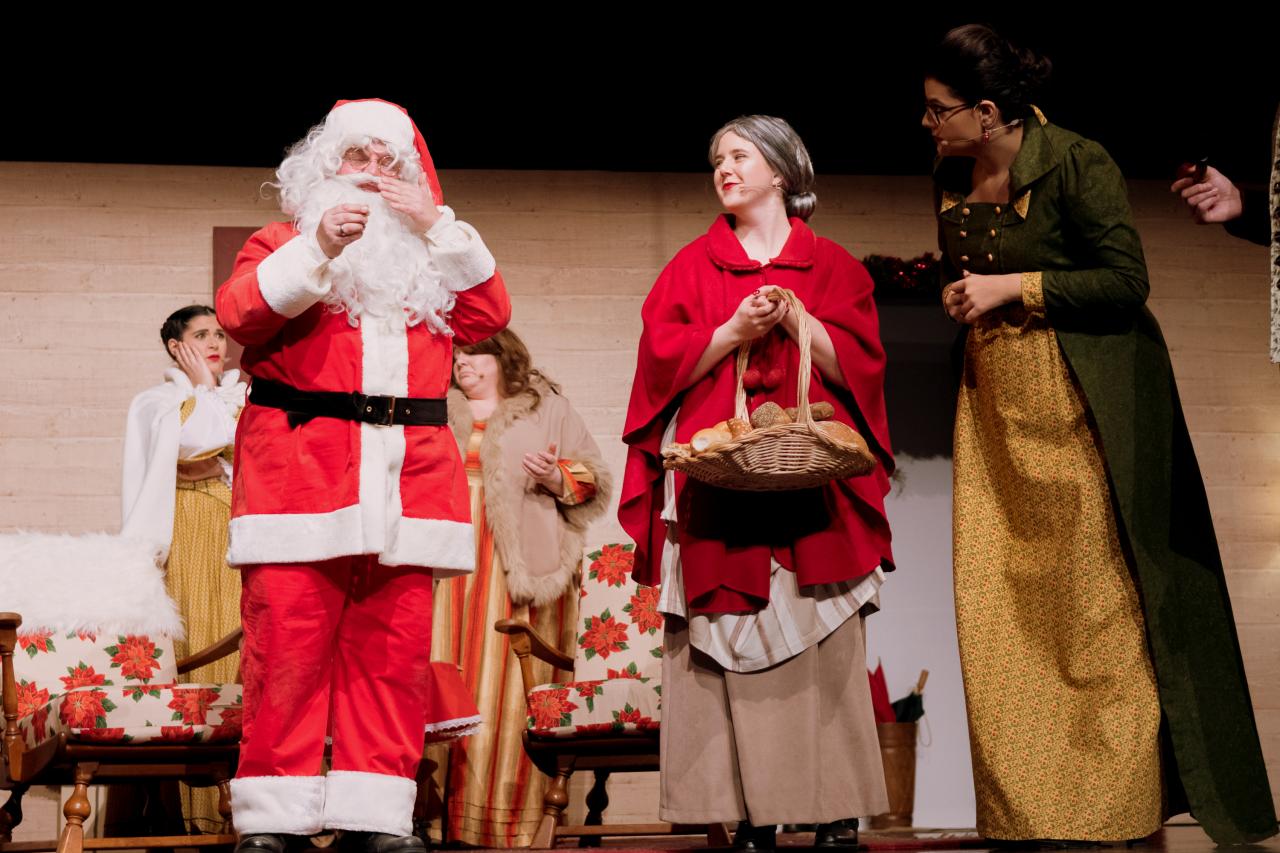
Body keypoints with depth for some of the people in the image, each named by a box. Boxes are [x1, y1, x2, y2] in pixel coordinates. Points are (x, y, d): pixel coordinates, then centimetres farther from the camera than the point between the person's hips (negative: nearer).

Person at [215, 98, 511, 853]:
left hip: (407, 479, 3)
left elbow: (490, 315, 8)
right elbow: (240, 315, -4)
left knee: (394, 651, -2)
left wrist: (437, 229, 1)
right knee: (288, 648, -9)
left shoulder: (431, 261, 25)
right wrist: (318, 250, -16)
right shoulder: (282, 243, 15)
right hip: (300, 471, -3)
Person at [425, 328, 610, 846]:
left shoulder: (548, 409, 15)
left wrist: (559, 479, -9)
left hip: (517, 570, -2)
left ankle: (502, 819, -7)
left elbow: (593, 477, 10)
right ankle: (434, 816, -7)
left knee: (506, 685, -8)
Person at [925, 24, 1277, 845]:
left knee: (1097, 599, -1)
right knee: (997, 605, 4)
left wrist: (1013, 288, -17)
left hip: (1080, 402, -6)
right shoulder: (951, 176, 7)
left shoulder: (1076, 164, -14)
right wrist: (953, 293, 5)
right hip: (995, 401, 7)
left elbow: (1127, 279, -15)